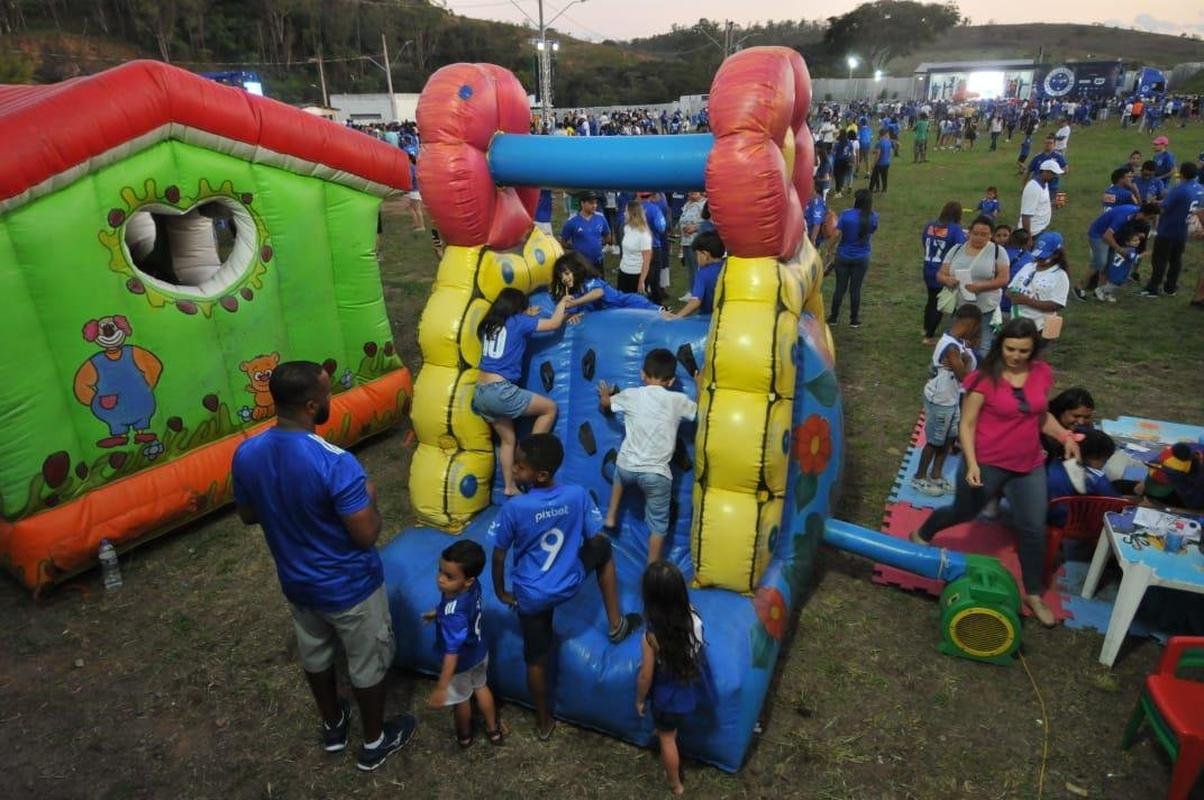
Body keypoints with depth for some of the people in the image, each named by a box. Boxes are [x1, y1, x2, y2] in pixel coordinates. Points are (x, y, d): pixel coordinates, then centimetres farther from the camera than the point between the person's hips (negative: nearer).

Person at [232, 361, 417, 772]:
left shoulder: (245, 455, -13)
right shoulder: (335, 463, -34)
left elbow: (248, 515, 4)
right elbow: (366, 536, -27)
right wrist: (369, 497, -9)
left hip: (296, 583, 6)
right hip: (350, 588, -6)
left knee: (315, 656, 29)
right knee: (367, 664, 18)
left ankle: (333, 727, 52)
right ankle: (374, 743, 39)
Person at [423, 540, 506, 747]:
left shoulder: (453, 615, -44)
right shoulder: (473, 586, -21)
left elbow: (452, 653, -39)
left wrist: (441, 688, -33)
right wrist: (438, 613, 16)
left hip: (462, 662, -6)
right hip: (479, 652, 6)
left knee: (460, 699, 24)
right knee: (481, 687, 30)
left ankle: (464, 736, 51)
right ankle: (493, 730, 50)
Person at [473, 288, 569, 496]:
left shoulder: (488, 324, 15)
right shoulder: (518, 322, -2)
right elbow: (555, 323, 4)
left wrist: (527, 316, 35)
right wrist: (563, 302, 20)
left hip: (480, 393, 8)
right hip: (501, 390, -8)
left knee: (508, 439, 21)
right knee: (550, 408, 8)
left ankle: (509, 487, 23)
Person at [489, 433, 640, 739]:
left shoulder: (514, 507, -24)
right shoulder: (578, 494, -17)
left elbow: (499, 556, -11)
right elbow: (594, 539, -3)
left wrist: (501, 591, 7)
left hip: (531, 595, -1)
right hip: (571, 584, 1)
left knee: (536, 659, 20)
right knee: (603, 548, 27)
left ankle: (543, 722, 40)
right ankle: (616, 624, 32)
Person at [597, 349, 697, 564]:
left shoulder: (631, 395, -1)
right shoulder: (677, 400, -5)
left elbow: (605, 403, 19)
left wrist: (605, 393, 42)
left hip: (628, 467, 2)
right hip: (657, 474, -2)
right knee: (658, 525, 14)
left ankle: (611, 517, 40)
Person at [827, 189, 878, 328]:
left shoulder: (846, 214, -14)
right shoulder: (872, 217, -8)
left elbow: (837, 234, -16)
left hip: (843, 256, -1)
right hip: (861, 258, 1)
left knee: (840, 287, 9)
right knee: (855, 289, 8)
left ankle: (833, 317, 18)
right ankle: (854, 320, 16)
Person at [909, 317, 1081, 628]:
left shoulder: (1042, 373, -3)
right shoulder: (985, 378, -18)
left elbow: (1041, 415, 12)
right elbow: (967, 425, -15)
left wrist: (1065, 436, -3)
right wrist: (971, 464, -24)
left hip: (1029, 466, 4)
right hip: (987, 464, -4)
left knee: (1034, 529, 8)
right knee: (963, 512, 15)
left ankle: (1034, 594, 26)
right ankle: (922, 535, 44)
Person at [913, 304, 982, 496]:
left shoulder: (958, 341, -1)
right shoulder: (952, 348, -30)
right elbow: (965, 377, -28)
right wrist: (967, 360, -12)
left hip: (951, 399, 9)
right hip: (940, 402, -9)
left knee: (949, 438, 19)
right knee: (934, 442, 7)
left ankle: (935, 476, 35)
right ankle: (919, 478, 25)